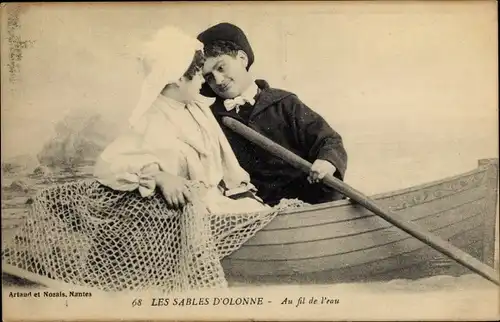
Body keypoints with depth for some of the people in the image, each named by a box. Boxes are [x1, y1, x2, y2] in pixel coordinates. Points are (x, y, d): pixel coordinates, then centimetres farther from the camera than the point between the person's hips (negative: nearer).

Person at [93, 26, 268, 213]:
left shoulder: (198, 106, 5)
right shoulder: (152, 124, -18)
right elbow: (106, 165, -28)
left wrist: (242, 189, 8)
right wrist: (159, 176, -38)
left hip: (222, 196, 8)